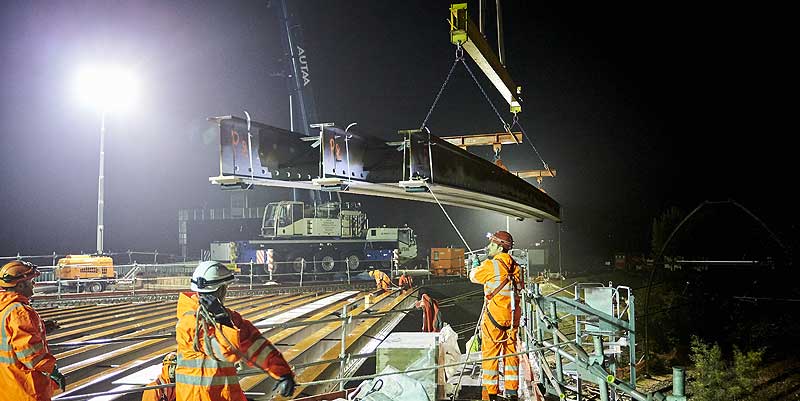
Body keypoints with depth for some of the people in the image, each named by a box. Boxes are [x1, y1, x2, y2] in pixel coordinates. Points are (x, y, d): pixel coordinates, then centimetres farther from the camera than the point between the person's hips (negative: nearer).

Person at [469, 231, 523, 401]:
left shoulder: (490, 265, -13)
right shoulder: (516, 267, 6)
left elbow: (474, 277, 2)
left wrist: (475, 264, 25)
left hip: (494, 314, -6)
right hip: (512, 316, 6)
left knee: (490, 352, 3)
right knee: (510, 351, 13)